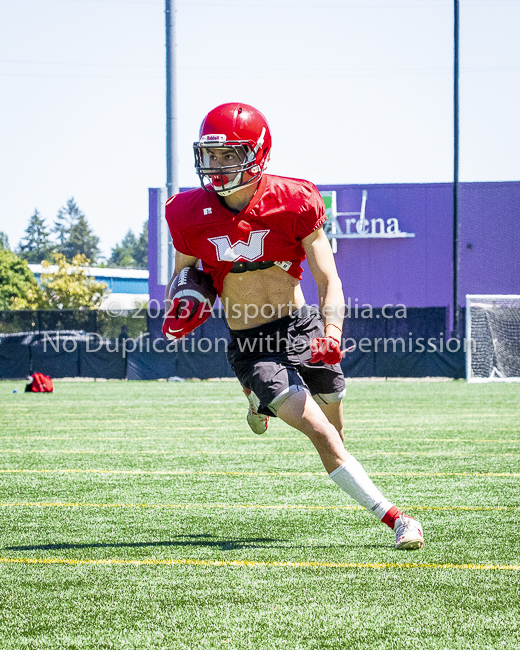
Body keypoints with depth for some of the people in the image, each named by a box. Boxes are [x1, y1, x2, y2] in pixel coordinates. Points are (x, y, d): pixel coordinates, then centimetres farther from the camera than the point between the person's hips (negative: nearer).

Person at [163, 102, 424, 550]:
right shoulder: (191, 215, -8)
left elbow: (329, 283, -10)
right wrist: (182, 310, -10)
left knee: (335, 432, 19)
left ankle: (262, 399, 49)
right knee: (321, 436, -18)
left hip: (302, 328, 2)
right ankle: (395, 519, -14)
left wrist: (331, 333, -28)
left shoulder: (293, 203, -13)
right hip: (250, 345, -2)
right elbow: (185, 271, 12)